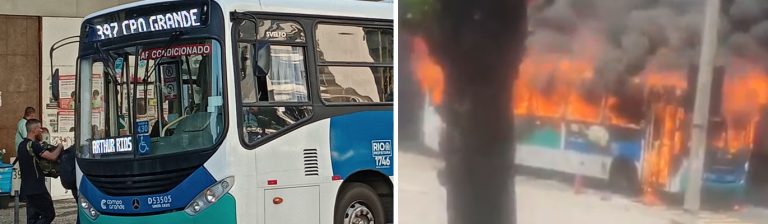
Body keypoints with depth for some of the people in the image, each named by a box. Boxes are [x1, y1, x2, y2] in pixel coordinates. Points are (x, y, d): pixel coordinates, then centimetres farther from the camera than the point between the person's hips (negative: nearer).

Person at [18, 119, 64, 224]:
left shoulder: (22, 145, 13)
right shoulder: (34, 145, -17)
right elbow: (52, 157, -23)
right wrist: (60, 147, -3)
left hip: (27, 188, 9)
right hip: (37, 189, -9)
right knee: (49, 214, -3)